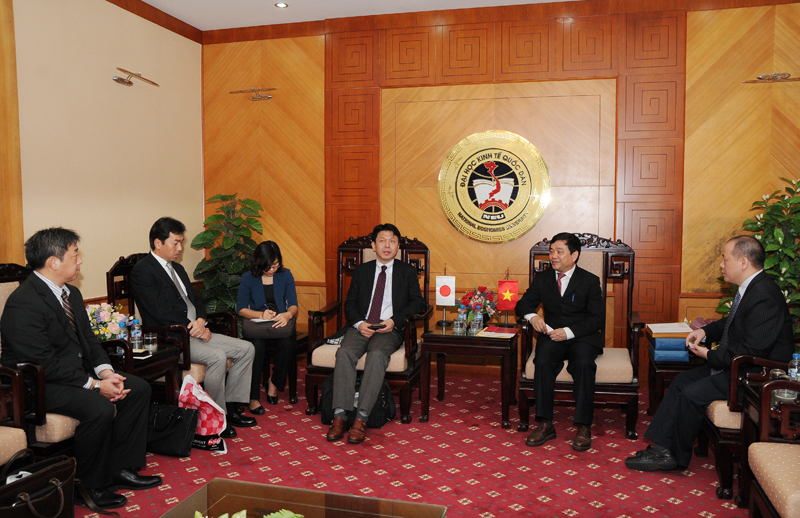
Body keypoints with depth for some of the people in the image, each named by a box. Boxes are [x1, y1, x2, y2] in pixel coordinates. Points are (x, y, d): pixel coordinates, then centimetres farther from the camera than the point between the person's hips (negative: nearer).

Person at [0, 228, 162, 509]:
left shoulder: (71, 293, 8)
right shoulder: (23, 304, -22)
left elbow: (88, 339, 11)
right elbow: (45, 365, -25)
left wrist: (106, 372, -7)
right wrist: (94, 385, -23)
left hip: (78, 370, 10)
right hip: (39, 383, -9)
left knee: (139, 389, -2)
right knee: (100, 409, -30)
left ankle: (120, 468, 6)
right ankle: (89, 485, -7)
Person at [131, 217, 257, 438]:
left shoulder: (177, 268, 19)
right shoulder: (143, 270, -9)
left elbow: (195, 300, 18)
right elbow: (161, 312, -18)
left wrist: (201, 320, -4)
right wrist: (194, 328, -13)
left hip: (194, 331, 9)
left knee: (246, 349, -2)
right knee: (217, 357, -31)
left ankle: (229, 407, 3)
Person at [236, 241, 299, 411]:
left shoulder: (286, 275, 7)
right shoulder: (248, 278, 3)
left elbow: (293, 305, 4)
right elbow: (241, 309, 1)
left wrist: (288, 314, -21)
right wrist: (260, 315, -18)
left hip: (281, 323, 1)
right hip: (256, 326, -1)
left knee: (287, 343, -32)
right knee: (257, 345, -34)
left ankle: (274, 382, -5)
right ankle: (253, 396, -24)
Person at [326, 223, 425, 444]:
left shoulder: (407, 271, 15)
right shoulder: (361, 270, 20)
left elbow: (418, 303, 6)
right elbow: (350, 303, 13)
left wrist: (394, 320, -11)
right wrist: (359, 323, -8)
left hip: (389, 329, -2)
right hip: (361, 326, 2)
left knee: (377, 355, -35)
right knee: (345, 352, -30)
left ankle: (361, 418, -36)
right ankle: (340, 416, -30)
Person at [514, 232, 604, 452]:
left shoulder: (590, 281, 4)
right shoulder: (542, 279, 14)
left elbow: (597, 318, -3)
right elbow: (522, 304, 14)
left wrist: (569, 332, -18)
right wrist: (532, 316, -11)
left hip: (582, 336, -2)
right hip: (552, 335, 2)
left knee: (584, 363, -34)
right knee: (543, 361, -30)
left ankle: (583, 427, -25)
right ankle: (545, 424, -25)